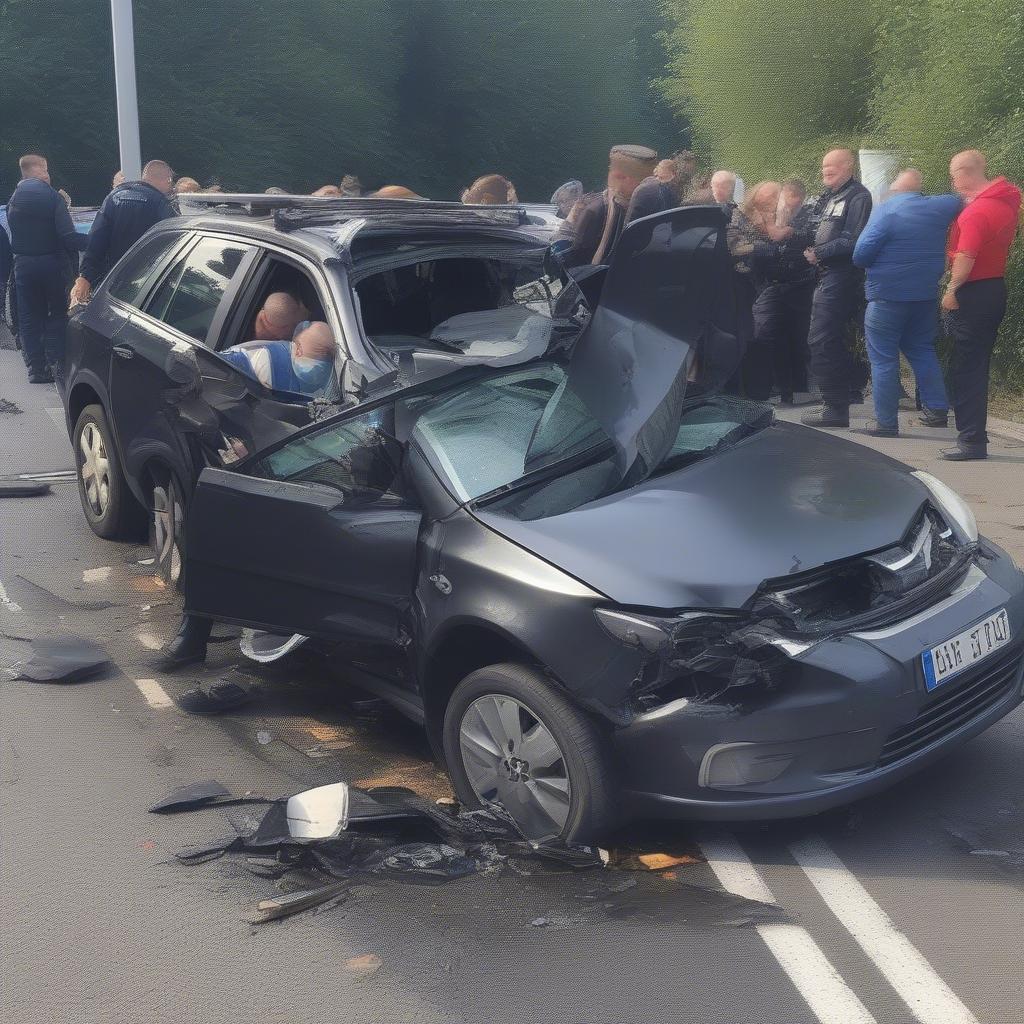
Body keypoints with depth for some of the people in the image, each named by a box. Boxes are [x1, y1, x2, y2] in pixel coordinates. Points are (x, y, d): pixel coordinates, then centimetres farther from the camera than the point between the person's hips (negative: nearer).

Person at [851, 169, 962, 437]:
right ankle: (937, 409, 17)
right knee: (922, 351, 19)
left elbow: (861, 254, -15)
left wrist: (873, 264, 5)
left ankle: (886, 422, 1)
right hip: (926, 295, 6)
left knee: (883, 358, 0)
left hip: (887, 296, -6)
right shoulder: (937, 207, 5)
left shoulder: (886, 210, -12)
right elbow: (958, 200, 26)